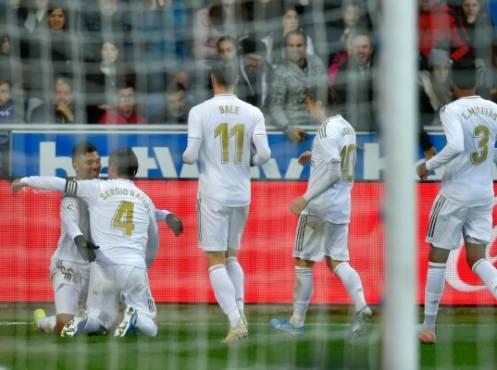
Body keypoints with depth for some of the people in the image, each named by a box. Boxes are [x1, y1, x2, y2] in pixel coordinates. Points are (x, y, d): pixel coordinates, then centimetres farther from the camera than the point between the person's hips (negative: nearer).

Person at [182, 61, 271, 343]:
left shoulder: (199, 112, -6)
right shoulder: (253, 113, 1)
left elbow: (191, 156, -11)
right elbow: (264, 154, -7)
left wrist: (186, 156, 12)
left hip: (213, 195, -4)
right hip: (242, 194, 4)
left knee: (216, 261, -1)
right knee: (231, 257, 20)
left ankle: (236, 322, -14)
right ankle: (240, 313, 6)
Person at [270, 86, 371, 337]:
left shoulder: (327, 130, -15)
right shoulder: (347, 128, 11)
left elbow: (332, 171, -21)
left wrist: (306, 198, -19)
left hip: (320, 206, -8)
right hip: (342, 206, 8)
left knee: (303, 262, 2)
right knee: (336, 261, 9)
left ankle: (297, 321, 8)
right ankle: (360, 305, -13)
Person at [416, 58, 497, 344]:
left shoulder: (452, 111, -14)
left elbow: (456, 146, -29)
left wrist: (428, 166, -16)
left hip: (455, 193, -5)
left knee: (438, 256, 7)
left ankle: (429, 326, 11)